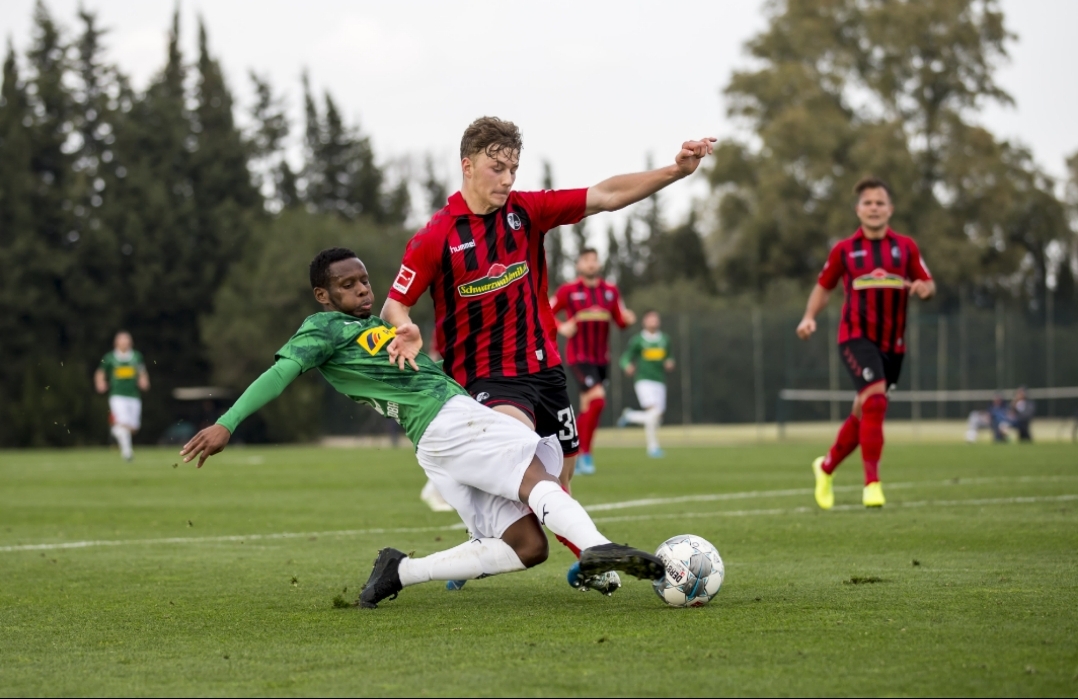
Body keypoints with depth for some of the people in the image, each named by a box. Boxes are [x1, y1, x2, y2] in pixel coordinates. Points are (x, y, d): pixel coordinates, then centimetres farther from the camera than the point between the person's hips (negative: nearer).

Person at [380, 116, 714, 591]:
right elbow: (395, 306, -4)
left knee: (558, 481, 13)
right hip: (486, 378, -5)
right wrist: (408, 334, -27)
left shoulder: (526, 211, 0)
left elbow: (605, 196, -5)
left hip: (543, 369, 5)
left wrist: (676, 171, -16)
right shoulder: (435, 238, -10)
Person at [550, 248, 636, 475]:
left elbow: (621, 321, 13)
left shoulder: (611, 291, 9)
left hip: (602, 359, 6)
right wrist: (561, 327, -15)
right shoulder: (568, 291, -3)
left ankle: (574, 455, 25)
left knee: (588, 408, 11)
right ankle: (586, 454, -12)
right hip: (579, 357, -6)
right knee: (598, 398, -22)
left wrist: (628, 319, -9)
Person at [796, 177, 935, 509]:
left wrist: (925, 289, -17)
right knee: (875, 399, -24)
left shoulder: (906, 247, 6)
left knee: (864, 412, 12)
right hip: (856, 336, -3)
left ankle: (827, 466, 36)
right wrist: (809, 317, -3)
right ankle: (872, 482, -20)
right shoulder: (844, 250, 3)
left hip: (892, 342, 4)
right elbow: (824, 287, 13)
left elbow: (928, 284, 7)